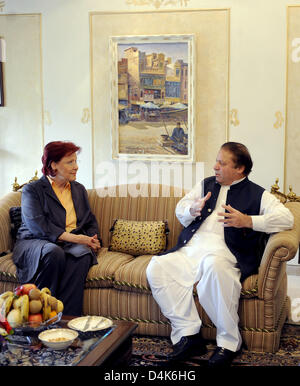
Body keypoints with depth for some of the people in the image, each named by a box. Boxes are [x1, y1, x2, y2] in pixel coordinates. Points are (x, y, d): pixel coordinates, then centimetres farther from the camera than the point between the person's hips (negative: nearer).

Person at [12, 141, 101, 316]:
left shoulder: (79, 189, 22)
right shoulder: (32, 190, 4)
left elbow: (90, 221, 25)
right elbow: (37, 225, -11)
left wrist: (93, 240, 0)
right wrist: (72, 237, -21)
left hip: (73, 242, 4)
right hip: (35, 242, -3)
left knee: (83, 255, -33)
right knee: (54, 253, -39)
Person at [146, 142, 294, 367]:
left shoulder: (258, 195, 10)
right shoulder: (206, 185, 26)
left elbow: (286, 219, -3)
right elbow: (180, 210, 25)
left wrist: (248, 221, -15)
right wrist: (193, 210, 0)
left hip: (223, 252, -5)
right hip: (190, 250, 5)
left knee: (214, 266, -40)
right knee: (157, 267, -21)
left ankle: (229, 341, -25)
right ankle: (189, 333, -17)